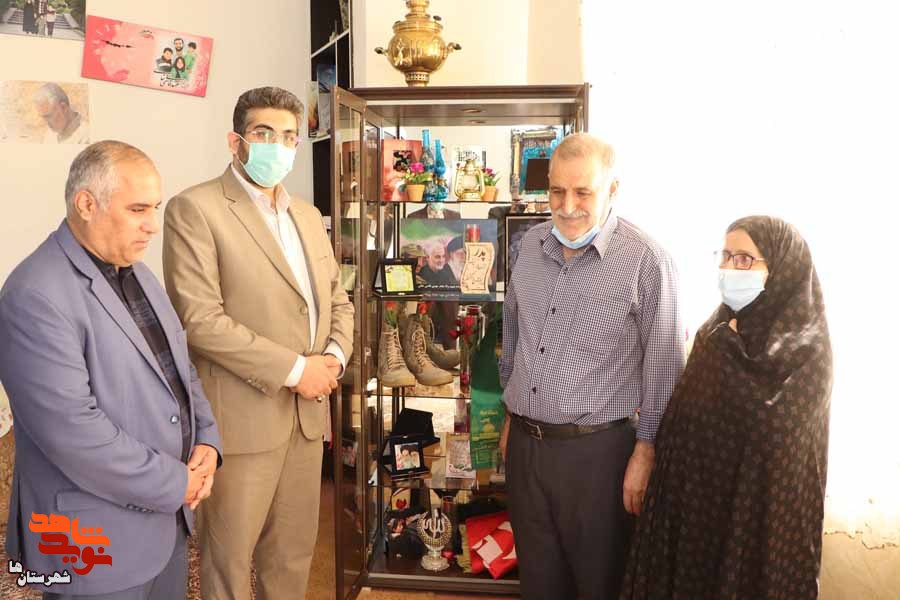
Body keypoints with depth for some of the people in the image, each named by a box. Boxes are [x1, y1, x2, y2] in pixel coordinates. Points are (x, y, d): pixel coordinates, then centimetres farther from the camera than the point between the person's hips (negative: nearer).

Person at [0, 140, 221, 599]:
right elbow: (73, 431, -26)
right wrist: (176, 483, -17)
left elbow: (179, 366, 12)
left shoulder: (135, 271, 7)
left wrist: (206, 441, -3)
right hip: (96, 539, -7)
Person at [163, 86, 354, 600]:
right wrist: (294, 369, -16)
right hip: (243, 414, -6)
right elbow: (200, 319, -17)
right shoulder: (195, 208, -7)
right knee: (230, 555, 8)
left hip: (308, 412, 6)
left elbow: (338, 300, 17)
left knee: (294, 552, 16)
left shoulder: (308, 214, 15)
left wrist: (335, 356, -3)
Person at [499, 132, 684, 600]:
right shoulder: (532, 244, 4)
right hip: (524, 443, 5)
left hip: (596, 450, -5)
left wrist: (646, 451, -8)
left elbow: (664, 365, -10)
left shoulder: (646, 261, -14)